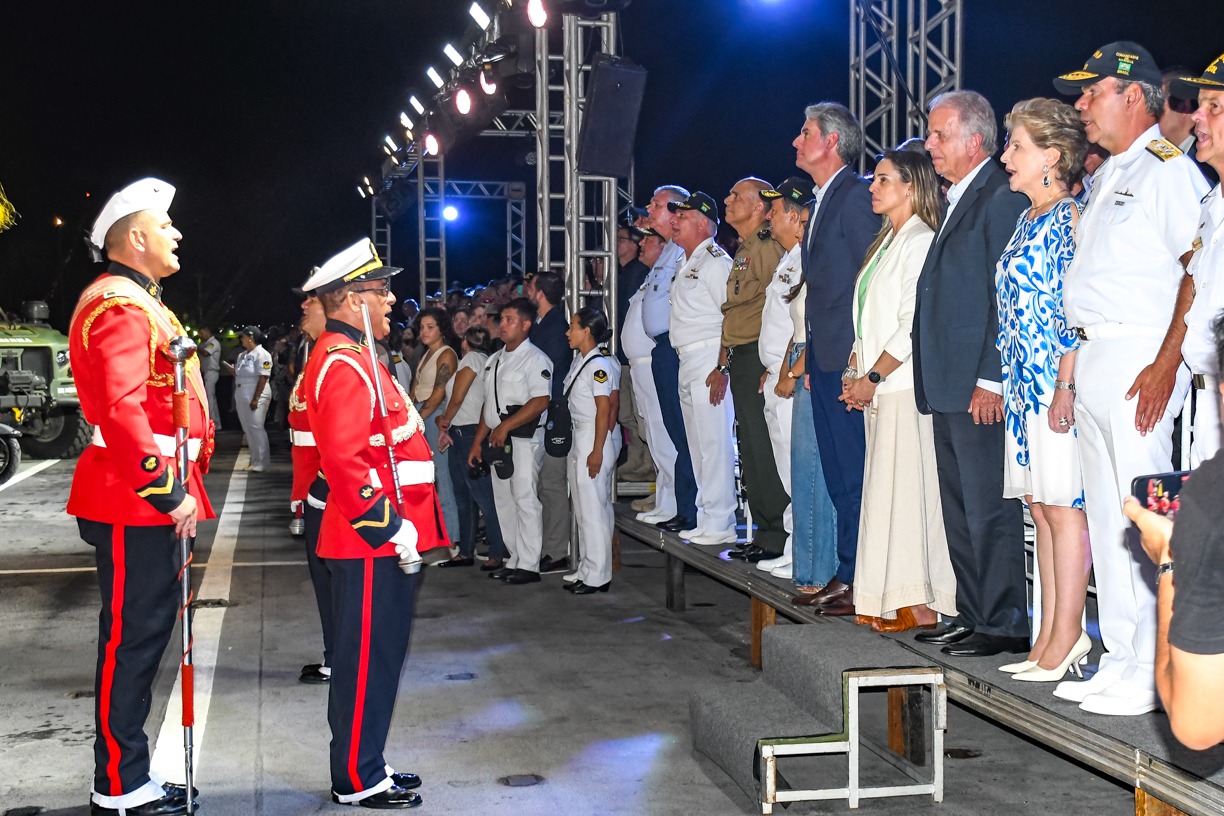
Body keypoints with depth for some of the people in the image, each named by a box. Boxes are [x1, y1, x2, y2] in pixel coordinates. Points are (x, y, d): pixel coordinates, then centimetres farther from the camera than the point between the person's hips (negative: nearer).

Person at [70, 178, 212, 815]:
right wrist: (168, 492, -24)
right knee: (132, 637, -3)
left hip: (146, 499, 11)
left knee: (142, 632, 15)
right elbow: (121, 411, -25)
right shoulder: (120, 307, -15)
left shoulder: (136, 303, 20)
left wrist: (174, 487, 22)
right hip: (136, 504, -11)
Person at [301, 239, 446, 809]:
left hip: (381, 542, 11)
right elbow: (345, 460, -26)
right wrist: (393, 529, -22)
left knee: (376, 655, 17)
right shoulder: (345, 365, -17)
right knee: (368, 660, -1)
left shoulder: (355, 357, 17)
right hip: (373, 544, -11)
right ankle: (358, 780, 10)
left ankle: (364, 766, 27)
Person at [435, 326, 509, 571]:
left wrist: (445, 421, 6)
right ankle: (466, 552, 18)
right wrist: (446, 424, 3)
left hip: (470, 433, -10)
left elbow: (457, 398, -11)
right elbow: (458, 400, 14)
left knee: (482, 495, -9)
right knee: (463, 496, 12)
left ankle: (498, 554, -9)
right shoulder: (485, 360, 18)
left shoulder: (472, 358, -8)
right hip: (460, 434, 10)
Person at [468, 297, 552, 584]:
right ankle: (514, 560, 18)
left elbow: (540, 401, -18)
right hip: (499, 440, 9)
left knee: (525, 499, -8)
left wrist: (505, 426, -19)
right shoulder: (494, 359, 18)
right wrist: (478, 440, 16)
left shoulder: (535, 359, -8)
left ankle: (528, 565, -4)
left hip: (524, 439, -9)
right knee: (504, 501, 10)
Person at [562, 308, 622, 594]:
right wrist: (576, 447, 12)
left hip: (595, 439, -10)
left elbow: (604, 410, -17)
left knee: (594, 508, -6)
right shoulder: (579, 362, 13)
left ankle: (597, 576, 0)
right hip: (577, 438, 10)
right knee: (583, 508, 14)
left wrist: (597, 451, -19)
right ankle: (586, 570, 23)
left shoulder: (599, 364, -14)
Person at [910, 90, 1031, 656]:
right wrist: (933, 380, 16)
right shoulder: (957, 200, 19)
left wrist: (991, 379, -19)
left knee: (990, 508, -4)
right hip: (948, 385, 10)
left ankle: (1005, 625, 4)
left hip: (981, 387, -10)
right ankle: (973, 615, 24)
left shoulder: (1001, 197, -10)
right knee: (959, 508, 15)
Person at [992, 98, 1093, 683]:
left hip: (1056, 384, -9)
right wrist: (1004, 380, 18)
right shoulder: (1029, 220, 17)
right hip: (1024, 383, 9)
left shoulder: (1070, 217, -10)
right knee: (1041, 508, 9)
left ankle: (1067, 636, 1)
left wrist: (1066, 386, -20)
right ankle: (1051, 636, 15)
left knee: (1063, 508, -5)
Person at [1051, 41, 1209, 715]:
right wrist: (1079, 357, 16)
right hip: (1091, 357, 10)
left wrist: (1166, 365, -22)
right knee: (1104, 517, 12)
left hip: (1139, 361, -10)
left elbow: (1200, 272, -17)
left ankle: (1153, 675, -1)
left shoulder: (1168, 168, -8)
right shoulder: (1109, 174, 21)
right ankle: (1118, 660, 20)